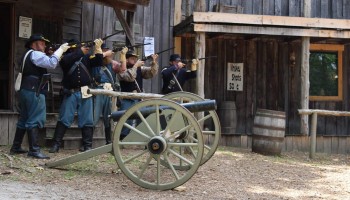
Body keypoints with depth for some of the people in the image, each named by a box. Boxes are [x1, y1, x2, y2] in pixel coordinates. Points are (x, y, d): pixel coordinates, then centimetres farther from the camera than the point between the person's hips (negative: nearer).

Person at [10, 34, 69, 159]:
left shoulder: (29, 55, 23)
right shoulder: (35, 54, -10)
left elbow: (46, 63, 19)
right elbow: (51, 64, -23)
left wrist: (58, 52, 6)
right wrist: (61, 49, -12)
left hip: (26, 91, 10)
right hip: (34, 92, -10)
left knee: (24, 120, 14)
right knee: (35, 120, -11)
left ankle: (15, 147, 18)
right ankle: (34, 150, -14)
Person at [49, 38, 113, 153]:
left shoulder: (86, 58, 12)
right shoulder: (65, 59, 3)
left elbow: (98, 62, 3)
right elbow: (72, 58, -18)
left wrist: (98, 48, -6)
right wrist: (81, 50, -15)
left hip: (85, 93, 3)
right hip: (71, 93, -2)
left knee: (87, 121, 4)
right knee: (64, 119, -3)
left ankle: (88, 146, 9)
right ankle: (56, 144, 1)